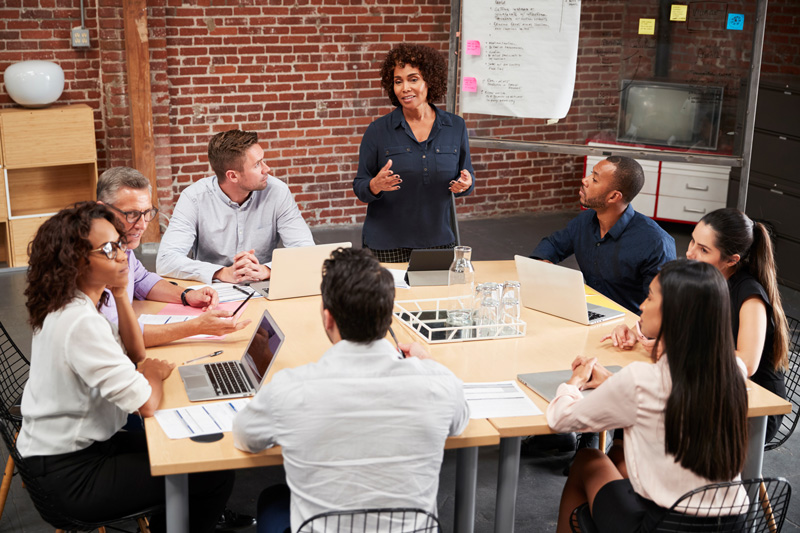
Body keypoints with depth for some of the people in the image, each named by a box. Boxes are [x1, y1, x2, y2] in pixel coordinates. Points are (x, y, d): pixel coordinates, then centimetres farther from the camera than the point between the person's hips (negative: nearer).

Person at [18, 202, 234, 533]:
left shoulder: (65, 305, 2)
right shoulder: (80, 322, -28)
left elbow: (135, 352, 11)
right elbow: (146, 403, -28)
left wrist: (120, 294, -2)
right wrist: (153, 374, -6)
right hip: (70, 475, -10)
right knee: (215, 479, -10)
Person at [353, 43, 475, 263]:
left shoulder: (456, 126, 3)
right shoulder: (378, 131, -3)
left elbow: (467, 176, 11)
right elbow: (360, 187, 0)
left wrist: (466, 183, -12)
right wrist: (376, 186, -22)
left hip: (438, 241, 2)